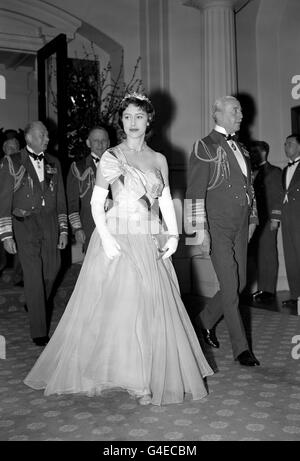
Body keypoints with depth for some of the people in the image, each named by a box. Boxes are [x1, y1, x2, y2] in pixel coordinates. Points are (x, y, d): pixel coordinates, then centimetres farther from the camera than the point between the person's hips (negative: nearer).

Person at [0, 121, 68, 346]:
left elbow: (60, 199, 14)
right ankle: (39, 330, 2)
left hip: (50, 222, 4)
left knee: (52, 269, 6)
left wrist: (63, 230, 9)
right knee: (33, 275, -7)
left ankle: (36, 305, 38)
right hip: (25, 224, -4)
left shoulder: (53, 163, 12)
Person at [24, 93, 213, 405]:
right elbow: (96, 202, -4)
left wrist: (173, 234, -2)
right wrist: (106, 237, -15)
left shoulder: (159, 160, 11)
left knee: (154, 308, 5)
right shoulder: (112, 157, -1)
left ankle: (153, 376, 19)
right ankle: (133, 379, 10)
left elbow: (166, 201, 11)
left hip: (151, 242, 4)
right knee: (119, 307, -3)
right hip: (118, 239, -4)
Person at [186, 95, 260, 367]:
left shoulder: (240, 148, 16)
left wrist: (252, 218, 21)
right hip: (217, 227, -7)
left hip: (240, 227, 7)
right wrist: (200, 230, -16)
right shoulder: (205, 148, -5)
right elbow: (195, 192, -11)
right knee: (230, 286, -5)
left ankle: (206, 320, 32)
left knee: (239, 284, 9)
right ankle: (241, 347, 6)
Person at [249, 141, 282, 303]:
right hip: (254, 219, 5)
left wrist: (275, 218, -10)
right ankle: (261, 289, 8)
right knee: (258, 254, 3)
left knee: (268, 254, -4)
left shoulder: (274, 172, 2)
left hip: (268, 220, -5)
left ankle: (269, 290, 2)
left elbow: (277, 197, -4)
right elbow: (251, 196, 15)